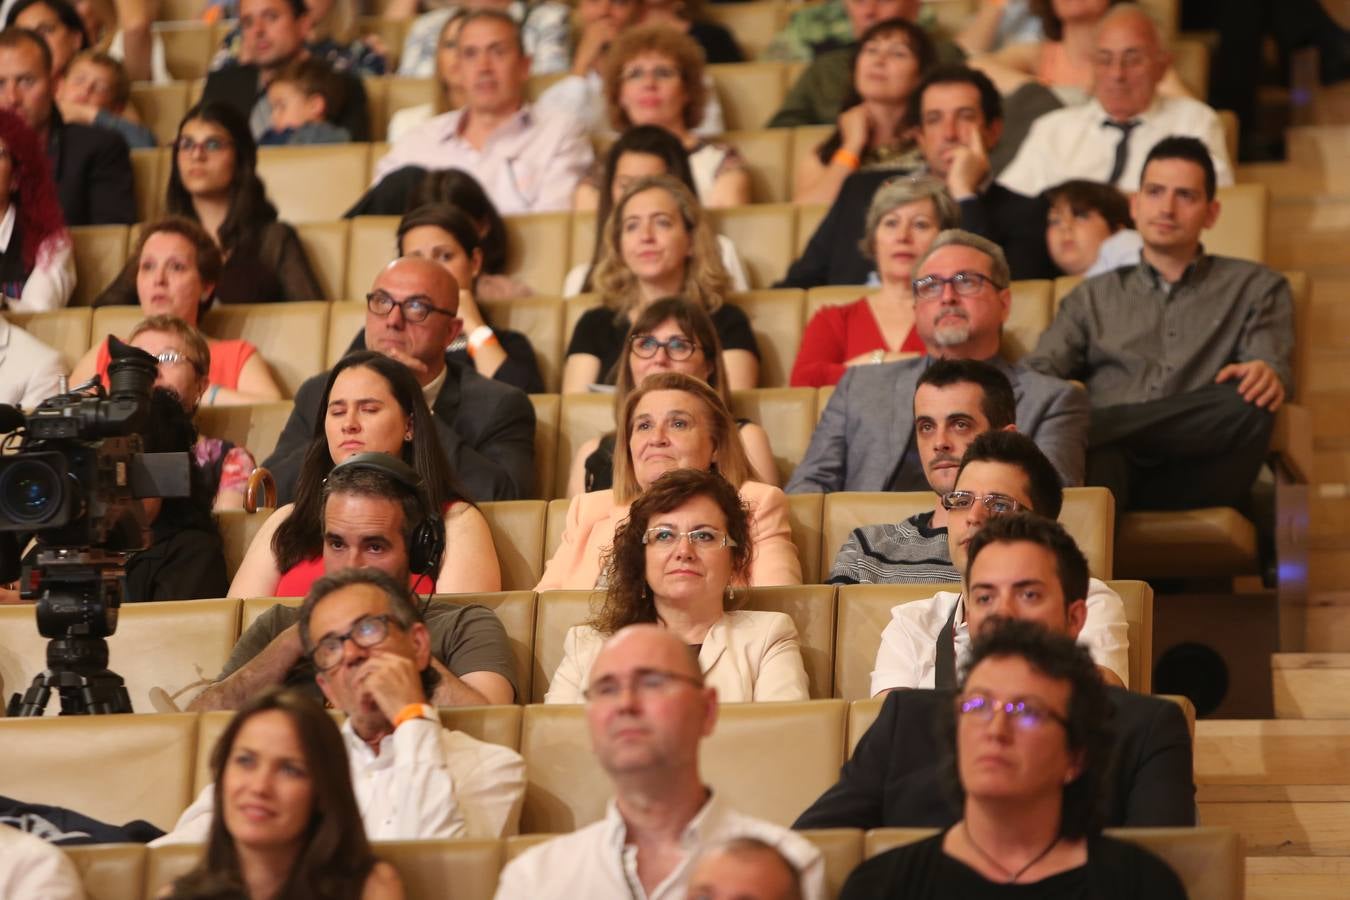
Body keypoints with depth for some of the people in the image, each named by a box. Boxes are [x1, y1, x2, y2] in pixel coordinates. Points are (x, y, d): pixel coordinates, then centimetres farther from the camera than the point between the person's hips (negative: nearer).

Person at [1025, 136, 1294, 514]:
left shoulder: (1254, 287, 24)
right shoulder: (1093, 297, 28)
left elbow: (1274, 362, 7)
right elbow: (1039, 373, 13)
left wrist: (1268, 374, -21)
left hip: (1191, 479, 0)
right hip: (1110, 460, 0)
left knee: (1246, 405, -33)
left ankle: (1083, 430, -31)